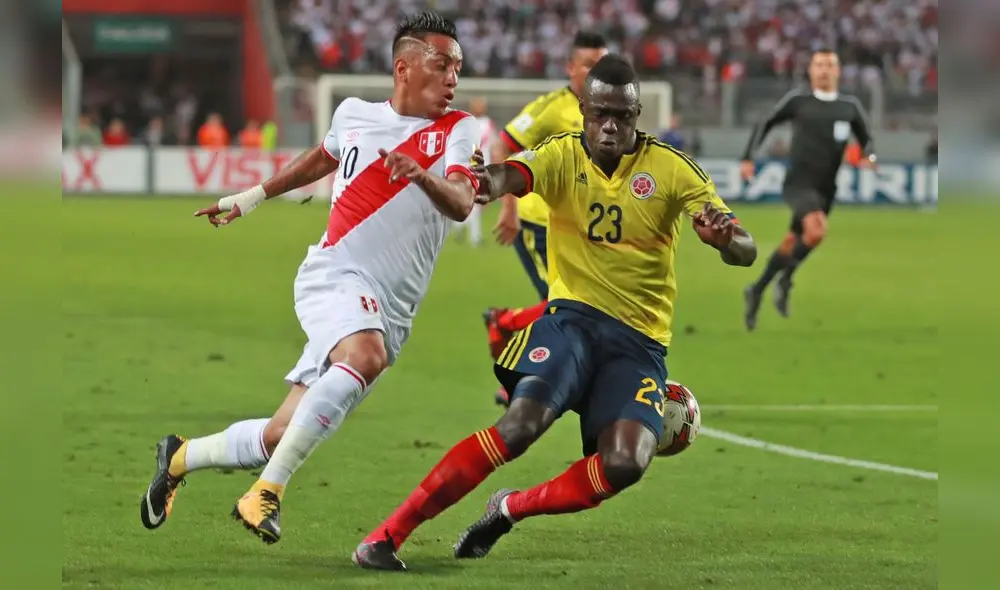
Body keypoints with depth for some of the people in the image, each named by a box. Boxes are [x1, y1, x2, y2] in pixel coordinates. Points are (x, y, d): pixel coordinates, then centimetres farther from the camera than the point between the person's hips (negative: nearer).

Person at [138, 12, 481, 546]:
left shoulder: (457, 130, 2)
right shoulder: (353, 114, 7)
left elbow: (462, 204, -15)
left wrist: (422, 176, -36)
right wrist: (252, 197, 39)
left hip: (388, 313, 2)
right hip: (335, 276, -2)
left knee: (281, 437, 1)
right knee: (367, 354, -37)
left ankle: (181, 457, 29)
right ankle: (267, 493, -34)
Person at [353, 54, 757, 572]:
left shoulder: (673, 169, -2)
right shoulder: (563, 156, -2)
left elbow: (745, 251, -7)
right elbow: (511, 176, -26)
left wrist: (727, 237, -33)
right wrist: (489, 181, -52)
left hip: (641, 342, 1)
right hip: (573, 316, -1)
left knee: (625, 463, -23)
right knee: (521, 424, -26)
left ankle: (511, 509, 4)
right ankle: (386, 534, -21)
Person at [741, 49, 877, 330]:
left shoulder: (850, 107, 7)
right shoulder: (798, 100, 0)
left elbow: (867, 140, 15)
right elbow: (765, 124, 11)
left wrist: (868, 158, -8)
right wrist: (748, 158, 4)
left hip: (825, 189, 4)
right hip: (798, 182, -4)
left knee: (790, 245, 15)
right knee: (817, 231, -29)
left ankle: (757, 291, 36)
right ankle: (785, 281, -7)